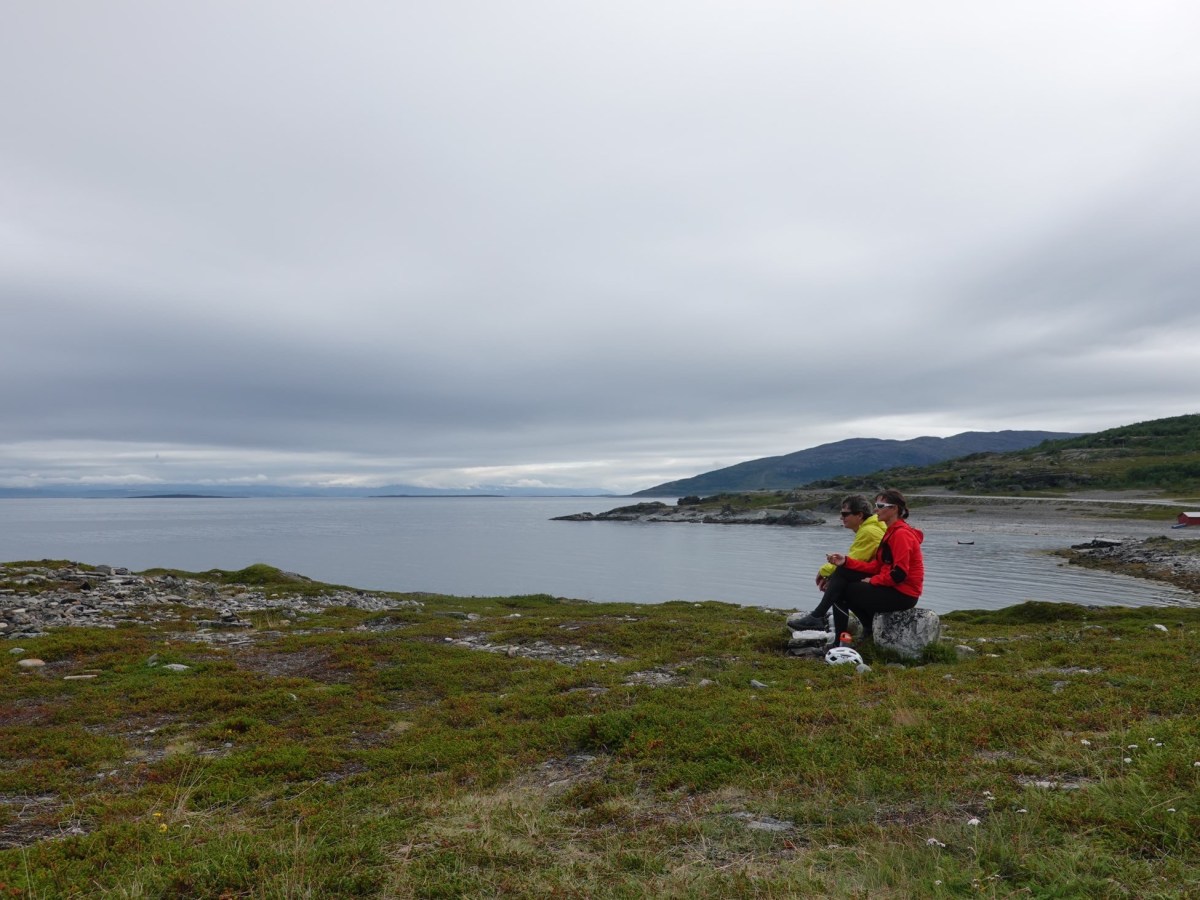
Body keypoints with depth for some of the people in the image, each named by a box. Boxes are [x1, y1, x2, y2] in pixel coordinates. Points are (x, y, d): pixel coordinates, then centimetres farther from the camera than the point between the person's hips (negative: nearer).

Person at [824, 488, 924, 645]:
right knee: (841, 584, 16)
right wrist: (846, 561, -2)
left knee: (841, 590, -7)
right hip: (895, 589, 10)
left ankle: (839, 643, 0)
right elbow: (876, 565, 8)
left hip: (902, 594, -10)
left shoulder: (901, 534, -18)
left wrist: (872, 581, -11)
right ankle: (871, 629, 14)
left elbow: (899, 574, -24)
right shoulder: (892, 532, 13)